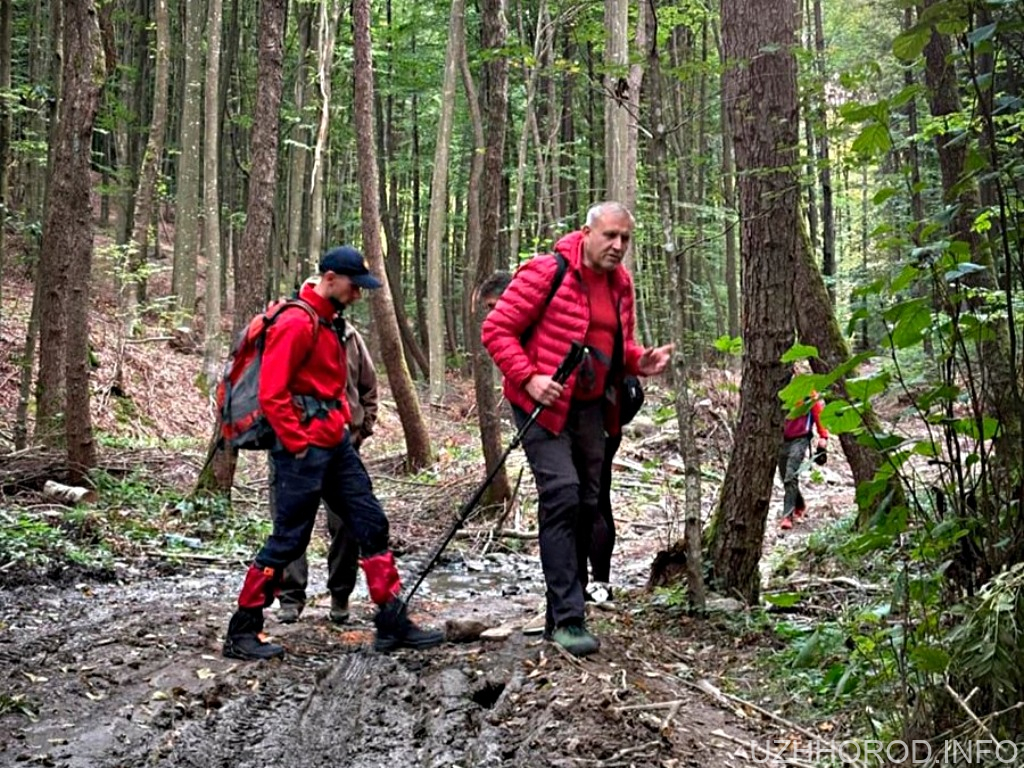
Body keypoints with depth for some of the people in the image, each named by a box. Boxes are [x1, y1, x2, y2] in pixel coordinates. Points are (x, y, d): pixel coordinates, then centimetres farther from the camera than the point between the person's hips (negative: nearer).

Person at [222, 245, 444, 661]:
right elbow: (271, 395, -20)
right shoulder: (296, 323, -15)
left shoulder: (328, 322, 16)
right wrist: (297, 445, -17)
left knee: (371, 524, 7)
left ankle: (393, 623, 11)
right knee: (289, 540, -3)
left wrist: (345, 422, 16)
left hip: (335, 445, 10)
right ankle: (241, 632, 10)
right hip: (304, 450, -10)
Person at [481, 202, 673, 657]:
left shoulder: (621, 284, 8)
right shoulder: (546, 273, -14)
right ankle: (567, 619, -12)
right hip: (544, 406, -8)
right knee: (562, 497, -17)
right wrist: (528, 378, -23)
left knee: (587, 505, 10)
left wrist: (641, 362, 1)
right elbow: (496, 330, -13)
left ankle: (561, 614, 21)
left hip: (591, 408, 8)